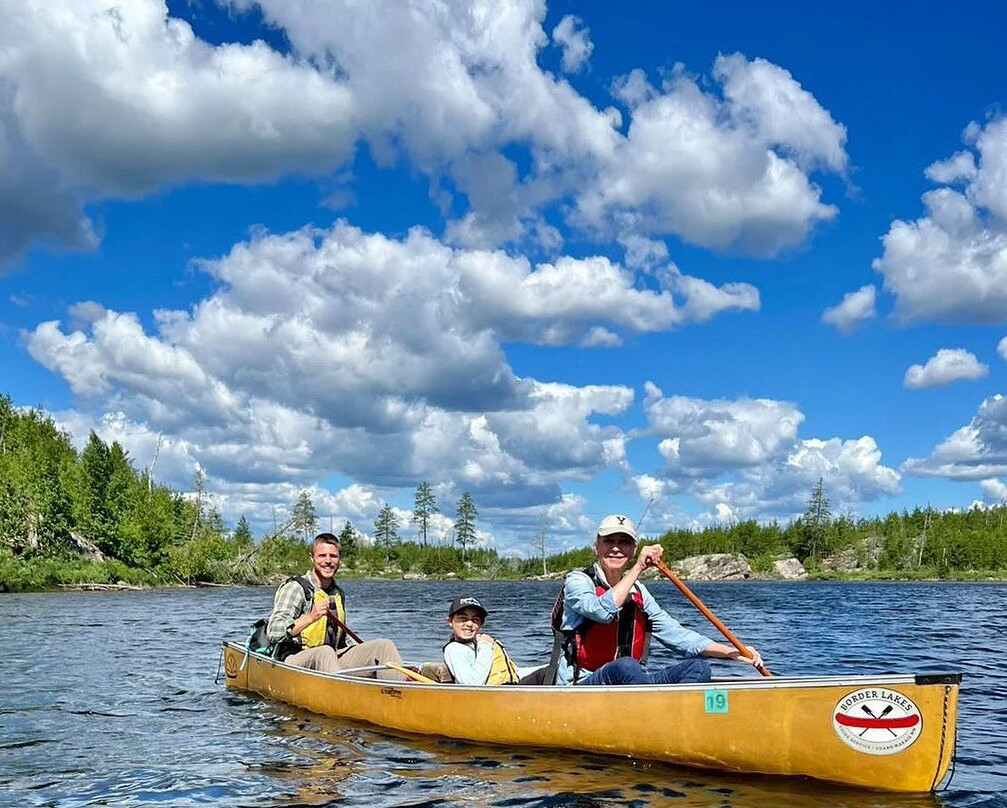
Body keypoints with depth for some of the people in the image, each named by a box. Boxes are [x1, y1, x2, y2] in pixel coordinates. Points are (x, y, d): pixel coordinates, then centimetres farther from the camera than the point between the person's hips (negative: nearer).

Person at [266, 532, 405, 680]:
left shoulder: (339, 594, 18)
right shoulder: (295, 587, -5)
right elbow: (273, 632, -17)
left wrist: (367, 653, 16)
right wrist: (310, 617, -29)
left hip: (334, 663, 7)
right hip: (295, 660, -7)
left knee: (385, 645, -9)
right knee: (325, 652, -39)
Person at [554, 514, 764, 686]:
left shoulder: (638, 592, 14)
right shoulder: (577, 581, -4)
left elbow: (675, 634, 9)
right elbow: (602, 610, -26)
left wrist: (732, 652, -2)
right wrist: (638, 568, -22)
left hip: (630, 684, 6)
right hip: (580, 688, -6)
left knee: (698, 667, -13)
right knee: (624, 666, -37)